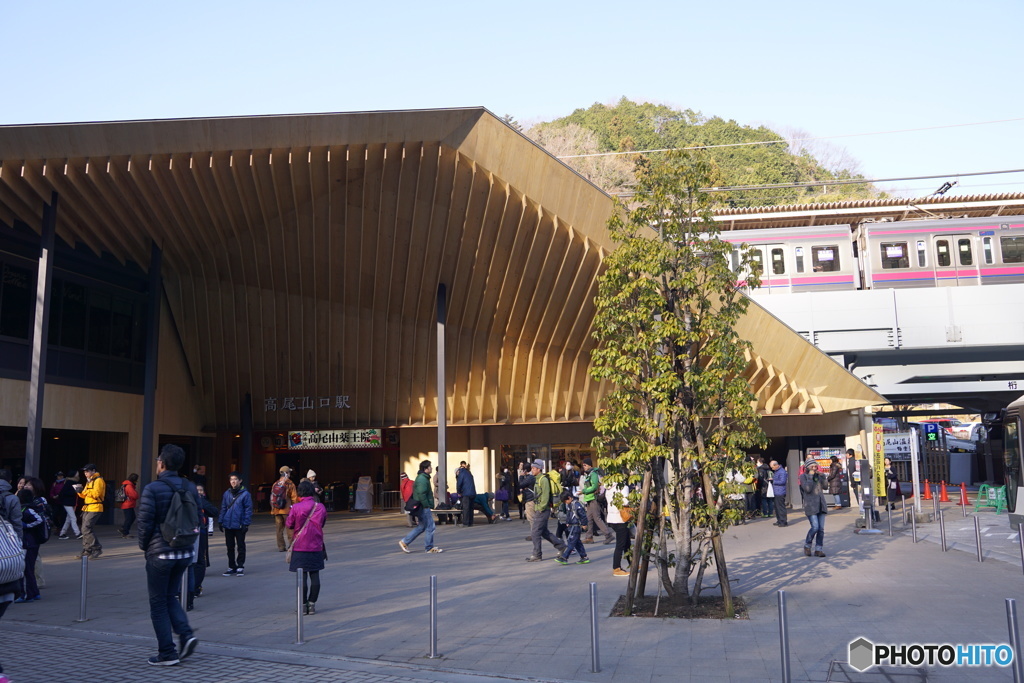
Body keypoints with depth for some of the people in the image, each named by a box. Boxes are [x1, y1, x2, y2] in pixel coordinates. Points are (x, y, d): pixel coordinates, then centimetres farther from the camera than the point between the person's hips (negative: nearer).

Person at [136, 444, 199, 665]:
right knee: (170, 597, 21)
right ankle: (186, 634, 3)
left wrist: (144, 546, 4)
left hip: (160, 554, -5)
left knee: (158, 602, 8)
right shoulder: (190, 488, 3)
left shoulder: (152, 490, -14)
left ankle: (167, 653, 11)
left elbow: (145, 523, -13)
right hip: (185, 553, 5)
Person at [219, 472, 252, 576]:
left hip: (239, 525, -4)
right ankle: (232, 567, 20)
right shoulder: (227, 494, 6)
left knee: (241, 546, 5)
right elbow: (223, 508, 11)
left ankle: (240, 567, 13)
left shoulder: (245, 494, -7)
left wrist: (246, 524, -12)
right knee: (230, 547, 11)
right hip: (228, 525, 4)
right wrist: (220, 521, 5)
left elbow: (248, 510, -8)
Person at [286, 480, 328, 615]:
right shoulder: (320, 507, -1)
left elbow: (289, 524, -1)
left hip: (299, 547, -3)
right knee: (315, 576, 8)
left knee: (302, 577, 3)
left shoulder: (296, 508, -12)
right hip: (316, 547, 3)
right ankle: (312, 604, 11)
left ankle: (303, 605, 8)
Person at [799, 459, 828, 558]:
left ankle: (818, 549, 8)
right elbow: (807, 489, -16)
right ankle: (807, 545, 7)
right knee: (815, 527, -14)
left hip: (821, 505, 6)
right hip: (810, 505, -6)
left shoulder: (818, 475, 16)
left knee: (821, 528, 2)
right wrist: (810, 476, -12)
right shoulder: (803, 476, -2)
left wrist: (821, 476, 2)